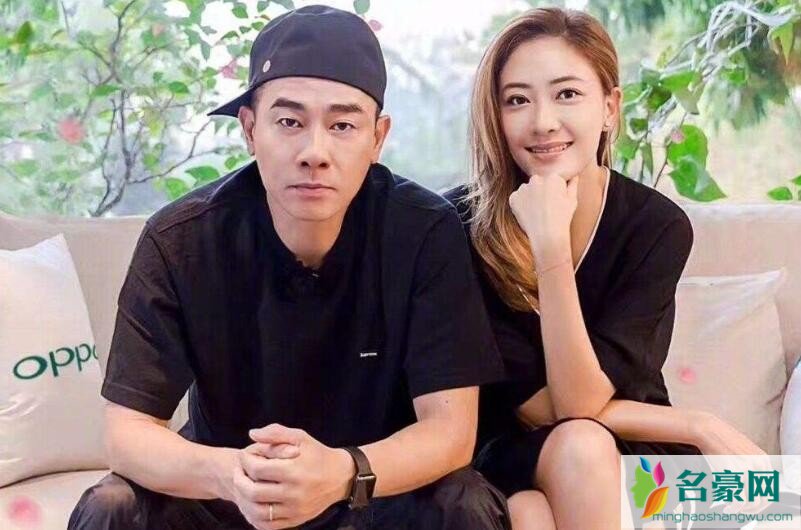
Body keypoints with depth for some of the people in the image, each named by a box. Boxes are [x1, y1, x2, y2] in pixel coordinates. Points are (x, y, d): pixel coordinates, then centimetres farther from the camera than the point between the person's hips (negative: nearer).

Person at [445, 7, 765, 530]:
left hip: (631, 455, 1)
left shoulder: (658, 224, -13)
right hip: (509, 456, -1)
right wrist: (700, 427, -18)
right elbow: (539, 407, -15)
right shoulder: (461, 224, -16)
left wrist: (550, 246, -31)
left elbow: (581, 401, -20)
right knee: (578, 445, -33)